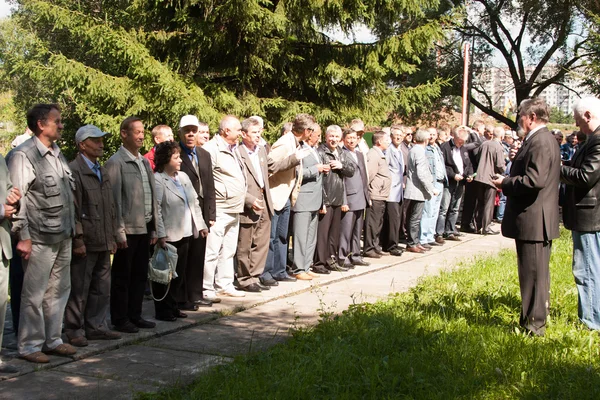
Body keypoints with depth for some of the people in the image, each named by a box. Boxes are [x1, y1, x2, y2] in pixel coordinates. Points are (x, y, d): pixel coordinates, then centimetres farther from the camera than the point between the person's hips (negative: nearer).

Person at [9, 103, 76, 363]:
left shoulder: (58, 155, 14)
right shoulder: (23, 156, -11)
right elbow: (16, 198, -15)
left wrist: (72, 228, 14)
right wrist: (23, 237, -17)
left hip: (63, 237, 8)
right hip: (40, 239, -8)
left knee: (58, 291, 13)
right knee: (34, 294, 1)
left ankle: (52, 340, 25)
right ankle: (29, 346, 12)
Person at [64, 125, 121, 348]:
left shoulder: (102, 171, 18)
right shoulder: (73, 171, -8)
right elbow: (72, 210, -13)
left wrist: (112, 237, 16)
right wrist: (78, 239, -17)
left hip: (103, 242, 8)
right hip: (85, 243, -8)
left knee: (102, 289, 12)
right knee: (79, 289, 0)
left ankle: (96, 327, 21)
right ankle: (75, 331, 9)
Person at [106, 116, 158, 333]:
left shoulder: (145, 162, 15)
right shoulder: (116, 162, -7)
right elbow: (115, 199, -12)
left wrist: (154, 228, 14)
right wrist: (119, 231, -15)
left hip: (144, 228, 7)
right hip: (127, 229, -7)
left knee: (140, 275, 12)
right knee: (122, 276, 3)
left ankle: (135, 315, 22)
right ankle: (120, 320, 11)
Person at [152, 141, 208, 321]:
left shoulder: (183, 177, 14)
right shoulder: (157, 180, -11)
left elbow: (194, 202, 18)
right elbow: (156, 209, -17)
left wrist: (201, 225, 13)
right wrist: (160, 235, -22)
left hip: (184, 234, 8)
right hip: (168, 236, -8)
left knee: (179, 274, 12)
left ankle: (173, 307, 23)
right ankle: (162, 311, 12)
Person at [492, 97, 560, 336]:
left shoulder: (539, 142, -18)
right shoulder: (545, 139, 14)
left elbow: (535, 180, -27)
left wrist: (505, 183, -15)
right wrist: (509, 182, 10)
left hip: (532, 220, -11)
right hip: (537, 220, 11)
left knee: (533, 273, -3)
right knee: (537, 272, 18)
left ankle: (534, 324, 5)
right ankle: (537, 317, 28)